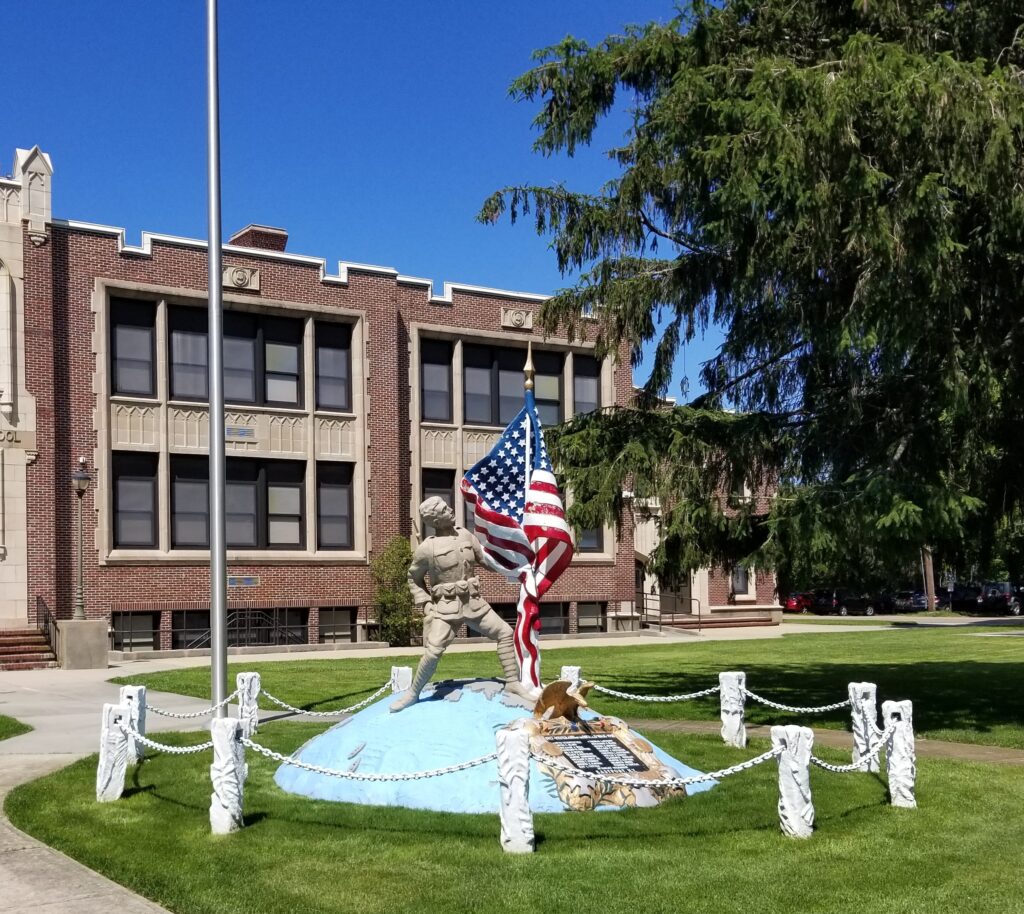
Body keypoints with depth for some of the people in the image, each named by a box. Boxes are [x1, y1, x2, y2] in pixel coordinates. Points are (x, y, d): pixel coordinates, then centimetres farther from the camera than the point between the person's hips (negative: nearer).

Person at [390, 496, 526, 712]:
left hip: (473, 602, 5)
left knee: (505, 632, 2)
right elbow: (414, 579, 5)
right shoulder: (426, 548, -9)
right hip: (447, 607, -5)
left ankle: (512, 682, 13)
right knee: (433, 651, -18)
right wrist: (425, 605, -4)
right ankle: (413, 694, 0)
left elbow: (483, 557, 18)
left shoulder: (465, 535, 4)